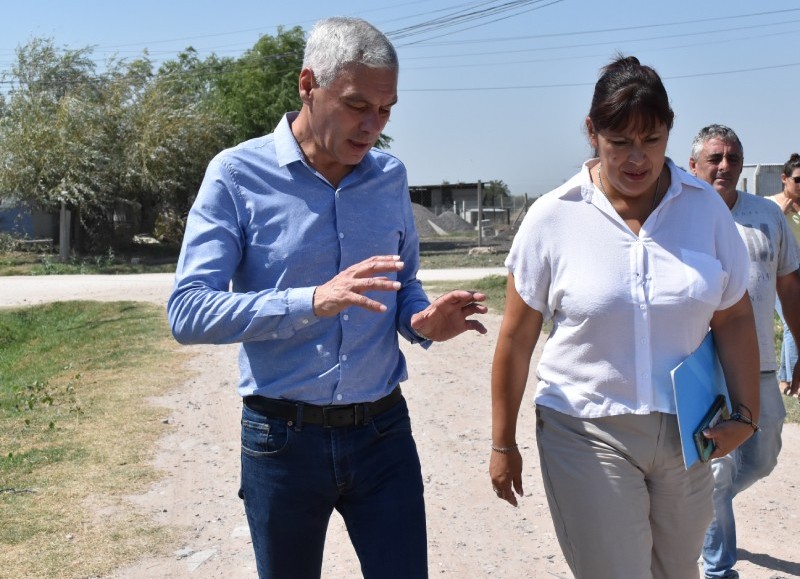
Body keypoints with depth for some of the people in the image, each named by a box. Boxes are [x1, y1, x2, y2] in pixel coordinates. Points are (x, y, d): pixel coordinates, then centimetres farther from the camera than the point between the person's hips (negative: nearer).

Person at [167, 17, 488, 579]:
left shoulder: (390, 177, 4)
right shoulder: (238, 174, -10)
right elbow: (187, 312, -18)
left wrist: (424, 322, -10)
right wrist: (313, 301, -31)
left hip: (383, 432, 3)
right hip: (283, 440, -2)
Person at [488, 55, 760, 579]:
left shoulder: (705, 206, -1)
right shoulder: (554, 217, -8)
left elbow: (734, 320, 5)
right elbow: (517, 339, -4)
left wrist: (746, 415, -2)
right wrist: (503, 444, 1)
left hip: (685, 434, 3)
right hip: (588, 433, -3)